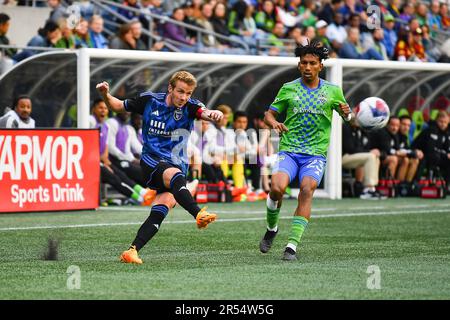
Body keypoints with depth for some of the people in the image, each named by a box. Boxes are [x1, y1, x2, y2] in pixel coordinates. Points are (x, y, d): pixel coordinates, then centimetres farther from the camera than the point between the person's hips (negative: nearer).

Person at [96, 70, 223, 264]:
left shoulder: (190, 106, -1)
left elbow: (203, 112, -25)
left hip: (177, 165, 2)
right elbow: (118, 106, 15)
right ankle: (199, 214, -58)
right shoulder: (149, 101, 2)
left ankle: (132, 250, -15)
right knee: (174, 175, -35)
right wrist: (105, 95, -5)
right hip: (152, 162, -2)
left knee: (160, 211, -18)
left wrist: (212, 114, -49)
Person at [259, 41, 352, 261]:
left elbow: (347, 117, 19)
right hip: (288, 151, 0)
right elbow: (269, 114, 14)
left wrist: (346, 113, -6)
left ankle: (292, 245, -25)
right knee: (277, 187, -24)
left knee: (307, 189, -26)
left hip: (316, 154, 0)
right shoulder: (288, 89, 9)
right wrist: (274, 123, -9)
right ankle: (271, 228, 6)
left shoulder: (332, 91, 9)